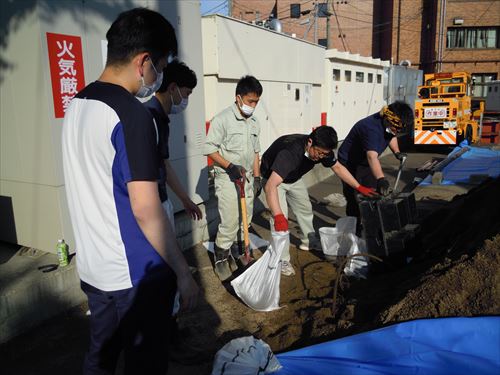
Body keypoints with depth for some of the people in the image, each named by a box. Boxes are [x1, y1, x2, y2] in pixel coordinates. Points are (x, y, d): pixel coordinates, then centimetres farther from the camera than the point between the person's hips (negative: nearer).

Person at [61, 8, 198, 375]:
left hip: (92, 268, 8)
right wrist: (183, 272, -14)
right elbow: (146, 210, -24)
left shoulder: (76, 105, 6)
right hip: (135, 274, -8)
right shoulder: (132, 114, -21)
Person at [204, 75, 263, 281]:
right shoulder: (222, 119, -13)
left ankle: (240, 251, 30)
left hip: (246, 178, 7)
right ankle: (220, 257, 12)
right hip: (227, 179, -7)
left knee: (246, 219, 12)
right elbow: (209, 148, -13)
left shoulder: (254, 122, 8)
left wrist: (257, 177, 12)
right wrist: (230, 166, -21)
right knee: (230, 222, -8)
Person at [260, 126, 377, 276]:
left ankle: (309, 241, 41)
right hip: (273, 178, -7)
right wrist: (278, 216, -62)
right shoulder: (290, 152, -44)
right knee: (281, 219, -18)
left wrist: (359, 187, -7)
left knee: (305, 208, 18)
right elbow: (270, 186, -52)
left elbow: (338, 167, -3)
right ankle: (282, 260, -4)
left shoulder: (322, 150, -22)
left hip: (293, 178, 7)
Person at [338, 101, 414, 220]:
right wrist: (381, 179, -64)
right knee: (355, 200, -11)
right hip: (350, 164, -9)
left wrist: (397, 152, -1)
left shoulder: (390, 126, -10)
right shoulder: (372, 128, -37)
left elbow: (392, 136, 16)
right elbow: (372, 156, -52)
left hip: (366, 163, 9)